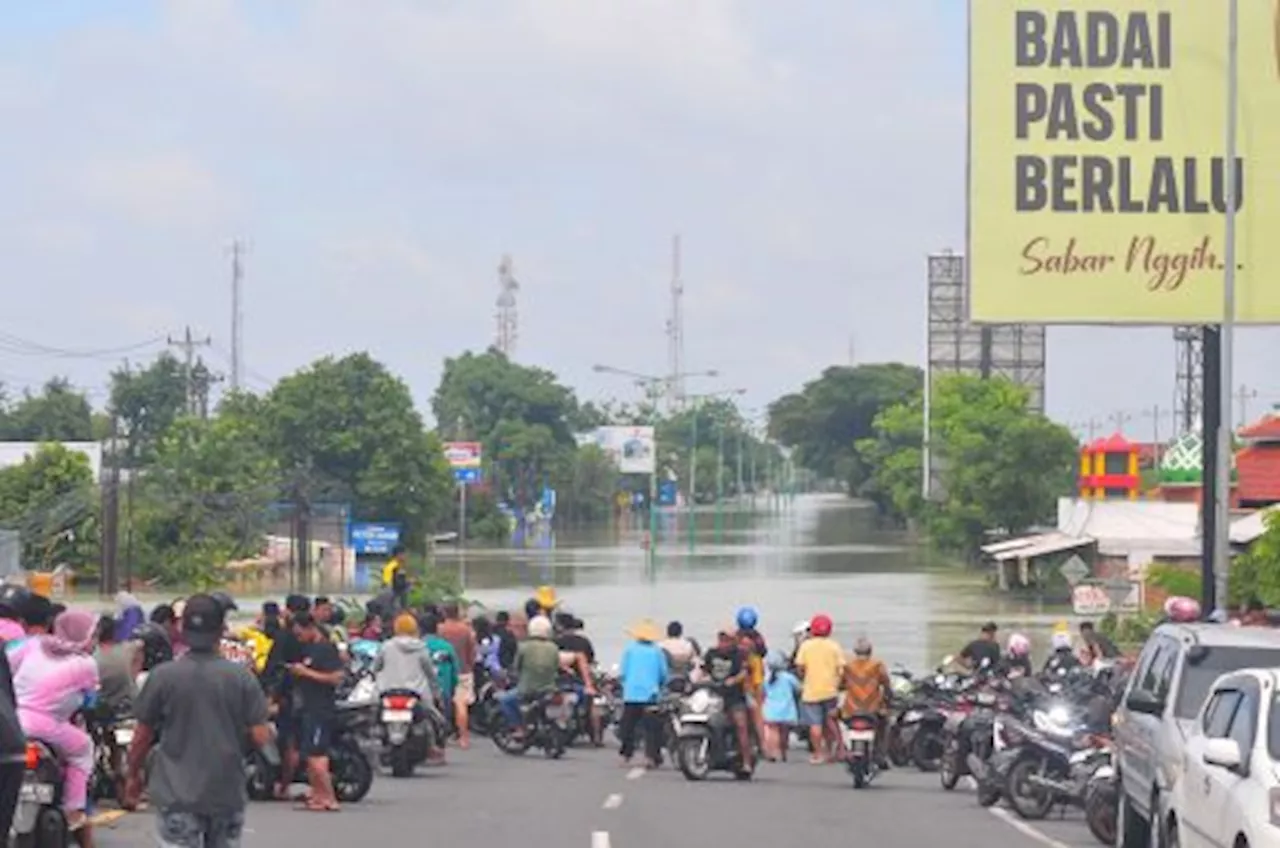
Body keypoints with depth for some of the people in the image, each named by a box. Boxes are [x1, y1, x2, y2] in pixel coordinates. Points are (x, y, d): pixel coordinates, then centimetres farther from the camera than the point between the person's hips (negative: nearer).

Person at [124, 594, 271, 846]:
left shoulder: (162, 676, -7)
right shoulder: (242, 678, -6)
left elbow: (143, 736, -1)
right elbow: (260, 737, -7)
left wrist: (132, 777, 14)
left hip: (177, 795, -2)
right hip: (227, 793, 2)